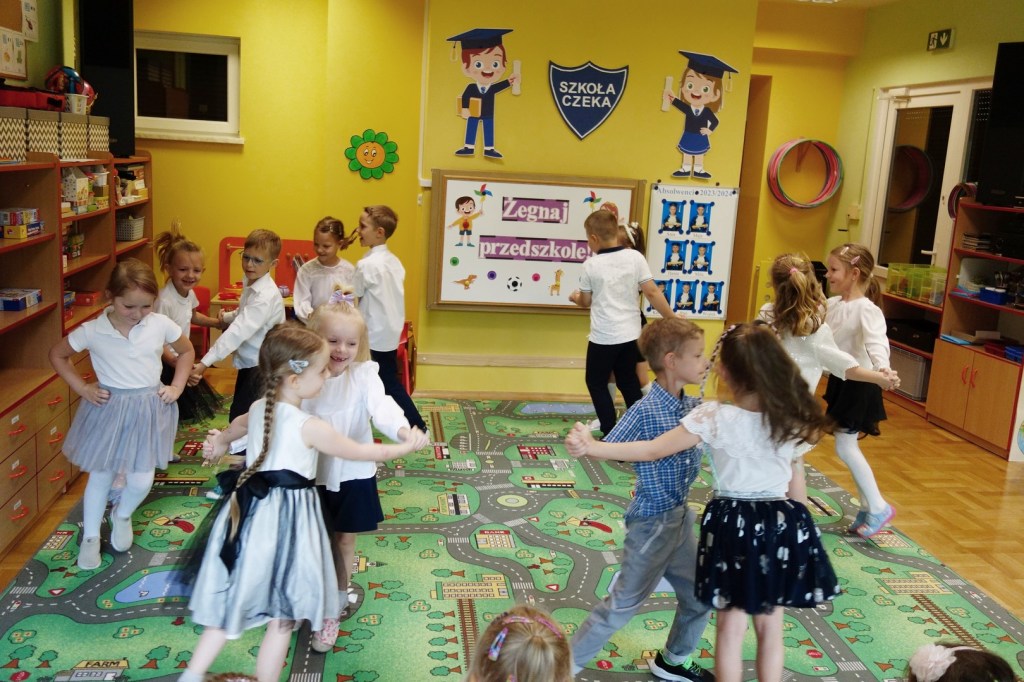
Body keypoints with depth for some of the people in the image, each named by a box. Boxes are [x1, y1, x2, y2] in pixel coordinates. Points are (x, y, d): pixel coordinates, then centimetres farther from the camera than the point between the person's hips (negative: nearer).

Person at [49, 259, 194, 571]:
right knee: (100, 476, 12)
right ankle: (90, 537, 33)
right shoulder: (92, 331, -13)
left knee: (141, 480, 3)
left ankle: (122, 515, 37)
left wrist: (177, 387, 0)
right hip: (108, 409, -1)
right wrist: (81, 387, -3)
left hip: (149, 410, 1)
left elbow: (186, 351, 8)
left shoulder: (161, 325, -11)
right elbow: (57, 354, 4)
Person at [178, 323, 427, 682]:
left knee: (231, 605, 22)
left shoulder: (258, 408, 1)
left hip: (249, 512, 8)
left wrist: (222, 440, 49)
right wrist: (406, 446, 7)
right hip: (286, 519, -8)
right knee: (283, 616, 10)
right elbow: (362, 452, -8)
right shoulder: (310, 427, -20)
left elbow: (239, 424, 26)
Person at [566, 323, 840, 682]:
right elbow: (797, 482, 3)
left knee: (730, 627, 13)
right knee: (770, 628, 17)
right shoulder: (793, 418, -8)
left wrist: (592, 447, -19)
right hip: (782, 524, 3)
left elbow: (652, 450, -20)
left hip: (732, 523, -2)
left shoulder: (714, 416, -18)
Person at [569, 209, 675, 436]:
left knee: (596, 383, 11)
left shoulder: (591, 265, -9)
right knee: (629, 382, 18)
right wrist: (672, 318, 2)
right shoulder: (635, 257, -4)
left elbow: (586, 301, 3)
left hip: (604, 336, -4)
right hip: (630, 333, 4)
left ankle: (610, 432, 8)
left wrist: (575, 297, 26)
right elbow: (652, 292, -6)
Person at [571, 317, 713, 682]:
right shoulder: (644, 412, -23)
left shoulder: (695, 408, -1)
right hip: (652, 523, -7)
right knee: (624, 604, 4)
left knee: (699, 597, 19)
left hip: (681, 518, 7)